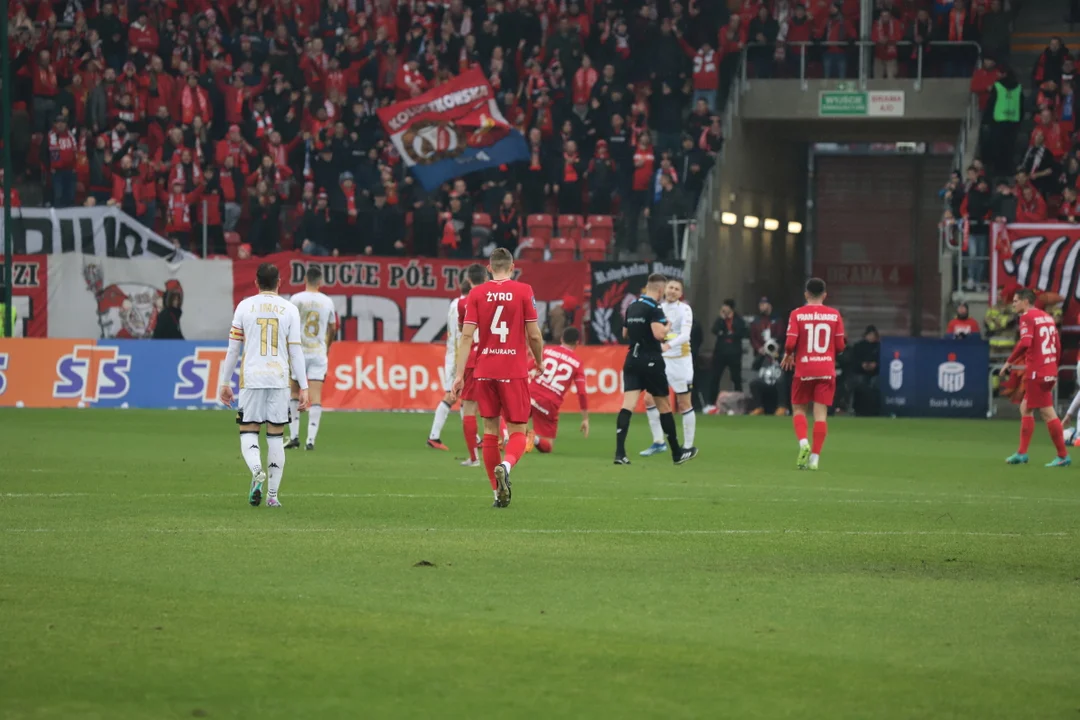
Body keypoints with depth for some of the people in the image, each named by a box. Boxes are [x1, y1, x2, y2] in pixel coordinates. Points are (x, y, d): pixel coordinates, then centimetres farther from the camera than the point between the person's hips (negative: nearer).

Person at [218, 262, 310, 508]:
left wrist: (225, 382, 13)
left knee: (248, 431, 5)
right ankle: (272, 495, 6)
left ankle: (257, 471, -25)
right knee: (276, 436, 7)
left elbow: (233, 348, 5)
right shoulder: (290, 310, 4)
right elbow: (295, 351, 2)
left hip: (251, 379, -1)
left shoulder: (245, 306, 3)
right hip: (279, 379, 1)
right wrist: (303, 388, 5)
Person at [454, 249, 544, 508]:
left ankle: (498, 493, 12)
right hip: (514, 371, -2)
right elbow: (534, 335, -2)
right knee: (517, 431, 3)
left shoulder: (476, 294, 2)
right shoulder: (523, 291, -3)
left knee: (490, 429, 11)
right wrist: (540, 362, 16)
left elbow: (466, 336, -3)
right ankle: (506, 464, -30)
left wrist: (459, 374, -3)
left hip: (484, 372, 2)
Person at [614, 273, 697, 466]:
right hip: (651, 361, -6)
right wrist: (668, 327, -3)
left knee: (628, 406, -5)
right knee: (664, 406, 8)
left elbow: (625, 334, 22)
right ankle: (677, 453, 19)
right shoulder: (654, 307, -12)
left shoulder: (632, 306, 11)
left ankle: (620, 453, -19)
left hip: (632, 360, 6)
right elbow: (659, 334, -23)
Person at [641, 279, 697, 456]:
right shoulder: (659, 309, 6)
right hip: (661, 360, 6)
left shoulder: (684, 309, -10)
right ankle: (658, 442, 9)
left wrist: (668, 345, -38)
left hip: (680, 360, -6)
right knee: (649, 399, -1)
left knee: (684, 404, 1)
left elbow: (685, 334, -23)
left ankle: (688, 447, 9)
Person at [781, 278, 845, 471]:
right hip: (826, 370, 1)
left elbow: (791, 342, -11)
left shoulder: (797, 314, -4)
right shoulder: (834, 315, 1)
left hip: (804, 369, -1)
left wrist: (788, 356, 10)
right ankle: (814, 457, -4)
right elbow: (840, 346, 1)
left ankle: (803, 443, -12)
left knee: (798, 409, 13)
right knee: (821, 413, 1)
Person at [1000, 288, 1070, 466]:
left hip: (1036, 372, -9)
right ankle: (1022, 453, 19)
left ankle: (1063, 456, -5)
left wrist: (1009, 362, -14)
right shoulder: (1047, 317, 16)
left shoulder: (1027, 317, -8)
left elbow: (1025, 343, -23)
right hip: (1050, 371, 9)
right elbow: (1057, 346, 17)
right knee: (1026, 408, 17)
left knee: (1047, 413, -6)